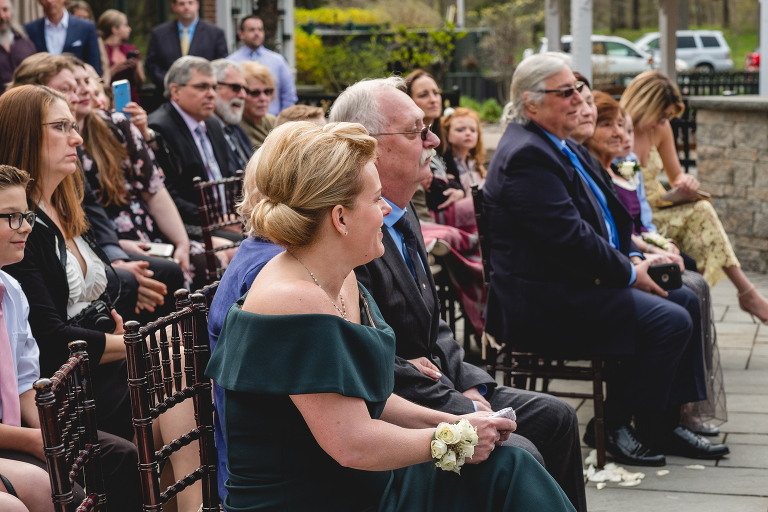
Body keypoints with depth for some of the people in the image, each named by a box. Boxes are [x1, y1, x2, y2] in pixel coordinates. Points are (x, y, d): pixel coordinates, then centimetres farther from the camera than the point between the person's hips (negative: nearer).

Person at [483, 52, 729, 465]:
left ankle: (665, 424, 12)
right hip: (543, 303, -11)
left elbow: (606, 215, 21)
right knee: (671, 321, -18)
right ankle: (612, 427, -5)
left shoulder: (566, 147, 16)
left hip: (583, 282, 11)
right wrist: (629, 272, -13)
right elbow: (569, 238, -23)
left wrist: (634, 258, 4)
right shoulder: (526, 156, -19)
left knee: (685, 300, 9)